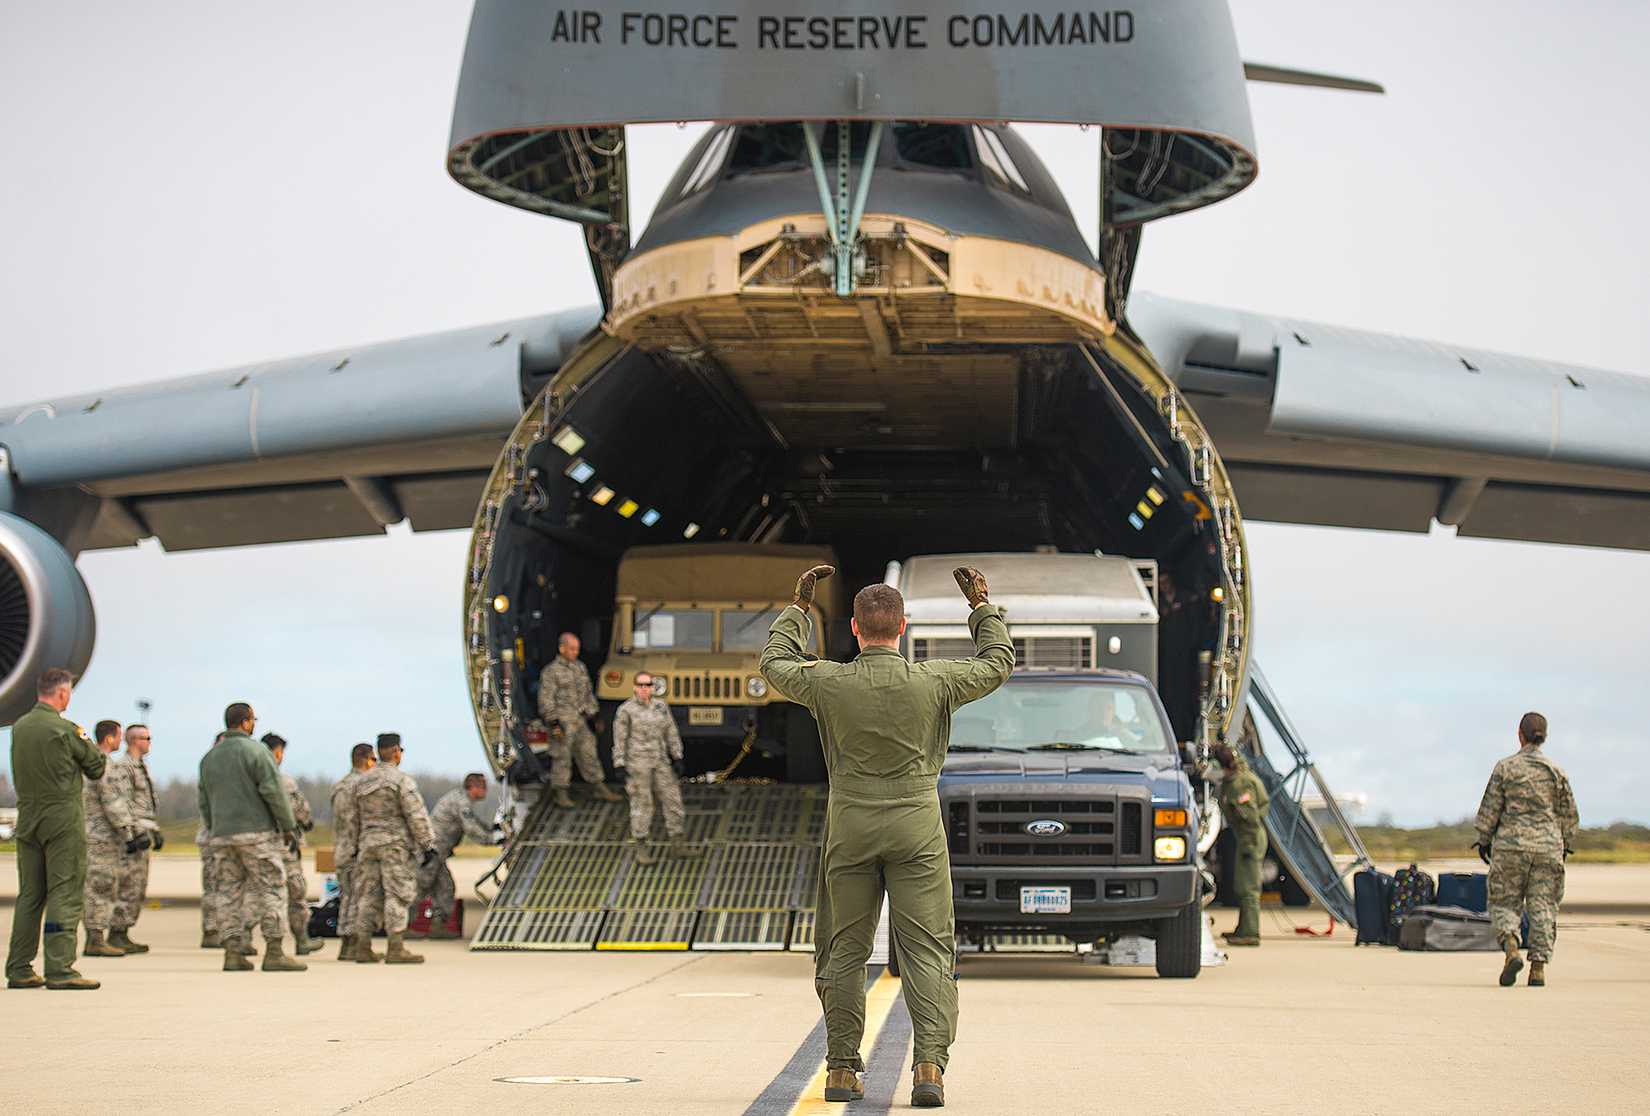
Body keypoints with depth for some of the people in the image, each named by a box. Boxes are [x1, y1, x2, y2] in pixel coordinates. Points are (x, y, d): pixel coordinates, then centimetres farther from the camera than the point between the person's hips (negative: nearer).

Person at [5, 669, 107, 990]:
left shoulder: (19, 727, 8)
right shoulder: (65, 729, -13)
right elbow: (97, 767, -3)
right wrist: (85, 740, 16)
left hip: (27, 818, 7)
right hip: (63, 819, -7)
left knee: (29, 894, 12)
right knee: (65, 894, -5)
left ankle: (19, 969, 13)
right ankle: (59, 970, -10)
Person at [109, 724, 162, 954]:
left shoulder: (142, 766, 18)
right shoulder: (121, 767, -12)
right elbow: (124, 804, -18)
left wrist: (155, 831, 19)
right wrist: (134, 834, -23)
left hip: (142, 832, 10)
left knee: (138, 889, 9)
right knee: (130, 886, -11)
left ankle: (123, 935, 12)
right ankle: (116, 936, -8)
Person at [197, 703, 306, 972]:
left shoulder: (209, 757, 14)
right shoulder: (255, 750, -6)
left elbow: (204, 801, 16)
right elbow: (274, 791, -13)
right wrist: (289, 826, -8)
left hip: (222, 835, 7)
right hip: (257, 832, -7)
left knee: (231, 894, 8)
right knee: (272, 890, -3)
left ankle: (232, 954, 3)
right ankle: (274, 954, -7)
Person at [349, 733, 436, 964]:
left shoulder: (361, 782, 13)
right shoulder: (401, 780, -8)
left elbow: (354, 819, 18)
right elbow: (416, 816, -13)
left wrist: (356, 848, 25)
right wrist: (428, 845, -10)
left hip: (367, 844, 6)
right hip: (395, 844, -6)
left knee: (369, 896, 8)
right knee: (397, 895, -6)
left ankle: (363, 949, 7)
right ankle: (396, 949, -11)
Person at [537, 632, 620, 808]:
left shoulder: (580, 667, 13)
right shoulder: (550, 672, -8)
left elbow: (588, 694, 21)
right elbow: (546, 700, -11)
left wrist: (592, 716, 18)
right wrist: (553, 723, -17)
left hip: (581, 721, 6)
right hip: (562, 721, -6)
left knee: (589, 754, 11)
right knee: (562, 757, 0)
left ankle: (601, 789, 17)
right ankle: (560, 794, 9)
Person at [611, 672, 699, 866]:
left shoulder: (661, 706, 5)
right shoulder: (625, 710, -8)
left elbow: (671, 732, 9)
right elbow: (619, 739, -6)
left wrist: (677, 757, 6)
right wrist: (620, 766, -9)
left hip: (660, 762, 5)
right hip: (636, 762, -5)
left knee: (671, 798, 7)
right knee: (641, 803, 0)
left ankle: (677, 845, 16)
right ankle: (641, 849, 11)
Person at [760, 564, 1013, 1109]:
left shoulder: (829, 682, -5)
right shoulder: (932, 681, -7)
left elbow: (774, 662, 16)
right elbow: (998, 663, 12)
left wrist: (798, 605, 27)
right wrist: (981, 606, 24)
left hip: (850, 829, 1)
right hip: (916, 828, -1)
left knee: (845, 951, 9)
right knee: (926, 950, -1)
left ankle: (841, 1068, 11)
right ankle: (930, 1065, -12)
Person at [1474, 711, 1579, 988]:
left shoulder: (1505, 768, -2)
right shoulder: (1556, 771, 4)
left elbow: (1489, 809, -1)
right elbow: (1569, 814, 9)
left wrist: (1483, 839, 10)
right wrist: (1565, 845, 21)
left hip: (1511, 844, -2)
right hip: (1548, 846, 2)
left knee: (1505, 902, 7)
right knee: (1543, 906, 6)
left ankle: (1511, 949, -18)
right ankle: (1539, 967, 1)